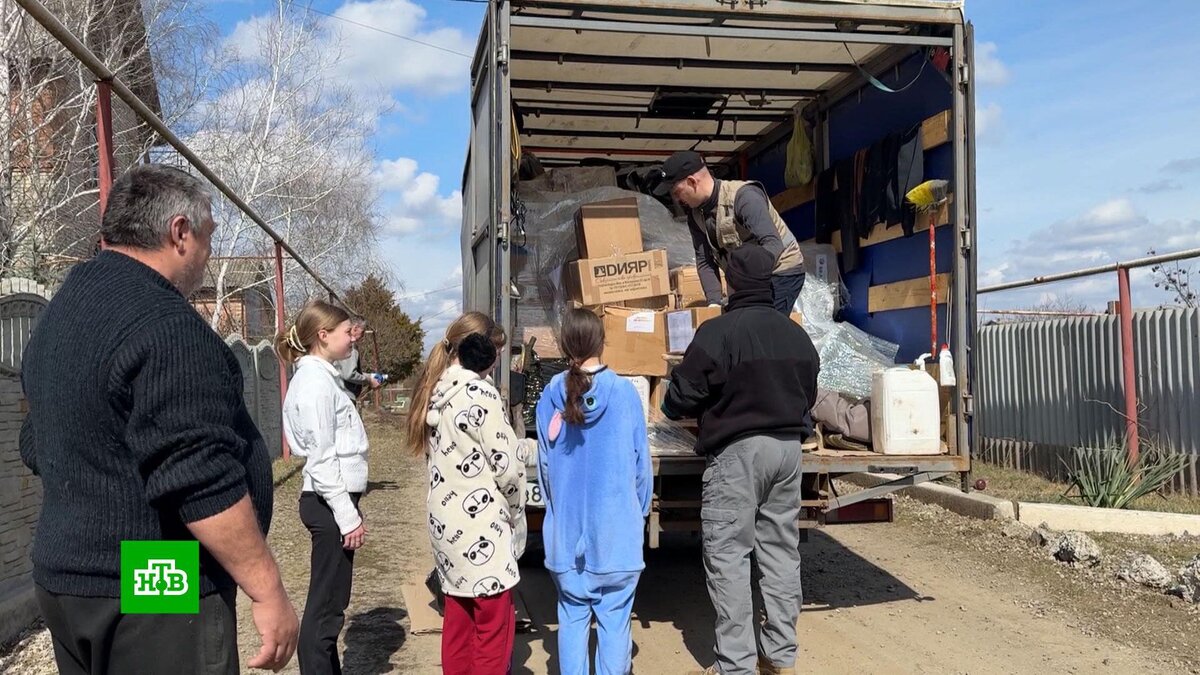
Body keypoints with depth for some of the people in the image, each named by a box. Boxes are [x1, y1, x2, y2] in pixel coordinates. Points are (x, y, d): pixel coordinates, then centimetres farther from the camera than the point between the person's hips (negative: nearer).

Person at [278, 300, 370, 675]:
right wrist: (348, 516, -19)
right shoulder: (316, 382, -17)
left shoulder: (323, 377, 13)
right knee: (326, 604, -1)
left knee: (331, 601, 17)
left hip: (333, 500, 10)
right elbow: (322, 459, -20)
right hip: (330, 502, -10)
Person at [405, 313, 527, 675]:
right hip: (480, 526, -8)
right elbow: (508, 464, -17)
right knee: (495, 624, 2)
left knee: (458, 617, 17)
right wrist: (515, 513, 1)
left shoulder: (435, 392, 8)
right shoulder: (480, 394, -17)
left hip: (446, 521, 8)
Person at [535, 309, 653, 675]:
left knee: (572, 616, 12)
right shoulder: (623, 392, -9)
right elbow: (641, 461, -2)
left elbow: (545, 463, 4)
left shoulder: (551, 395, -4)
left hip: (565, 527, 2)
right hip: (615, 527, -2)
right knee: (614, 617, 5)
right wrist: (641, 509, 13)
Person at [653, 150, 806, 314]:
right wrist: (714, 302, -14)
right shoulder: (695, 214, -1)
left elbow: (773, 244, -32)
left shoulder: (744, 197, -25)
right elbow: (704, 261, -2)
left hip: (782, 272, -8)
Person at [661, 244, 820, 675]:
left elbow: (682, 394, -10)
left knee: (728, 555, -1)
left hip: (737, 450, -7)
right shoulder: (796, 334, 9)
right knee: (781, 550, 12)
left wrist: (672, 408, 12)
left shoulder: (719, 331, -13)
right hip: (788, 447, 7)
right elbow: (808, 393, 17)